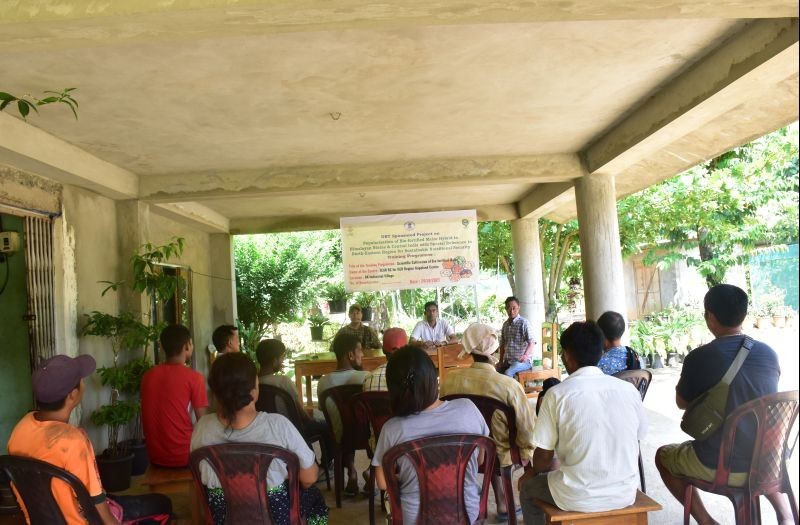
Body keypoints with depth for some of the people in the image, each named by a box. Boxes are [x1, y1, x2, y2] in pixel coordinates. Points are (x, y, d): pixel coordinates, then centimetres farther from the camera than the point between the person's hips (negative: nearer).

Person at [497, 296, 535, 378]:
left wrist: (526, 355, -37)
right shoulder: (505, 324, 11)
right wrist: (501, 361, 8)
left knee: (508, 373, -31)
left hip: (522, 361, -7)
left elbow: (531, 342, -19)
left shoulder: (524, 323, -9)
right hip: (507, 361, 7)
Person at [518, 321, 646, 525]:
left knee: (528, 487, 25)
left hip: (580, 499, -4)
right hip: (625, 494, 4)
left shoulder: (557, 394, -13)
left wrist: (533, 472, 16)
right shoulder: (629, 389, -3)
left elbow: (544, 456, -7)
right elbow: (637, 439, 10)